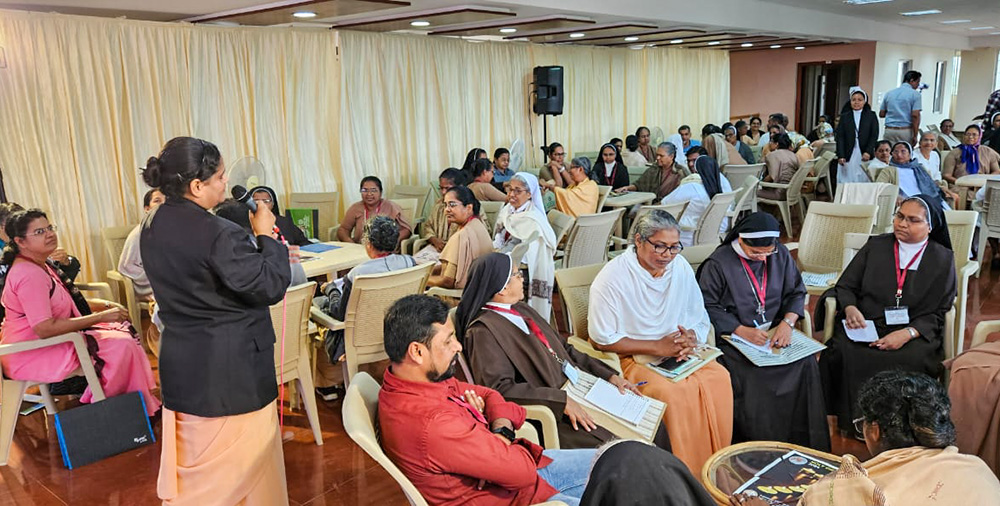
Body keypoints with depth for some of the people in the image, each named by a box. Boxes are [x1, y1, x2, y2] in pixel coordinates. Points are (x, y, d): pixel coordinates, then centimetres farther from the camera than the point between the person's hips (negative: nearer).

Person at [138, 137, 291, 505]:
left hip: (182, 362, 8)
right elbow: (272, 285, -21)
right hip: (229, 367, -8)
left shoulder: (153, 227, 4)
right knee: (241, 461, 10)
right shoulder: (218, 234, -23)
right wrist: (266, 235, -8)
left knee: (193, 460, 20)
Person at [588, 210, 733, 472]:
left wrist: (691, 338, -13)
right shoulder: (611, 278, -15)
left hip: (677, 352, 6)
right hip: (631, 357, -5)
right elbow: (602, 340, -14)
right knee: (671, 392, -32)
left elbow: (700, 320, 12)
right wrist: (658, 347, -17)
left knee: (719, 377, -21)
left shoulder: (681, 267, 3)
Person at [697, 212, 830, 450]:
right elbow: (708, 307, -7)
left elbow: (796, 292, 11)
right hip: (733, 336, -4)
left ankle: (804, 445, -6)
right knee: (754, 375, -31)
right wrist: (742, 331, -18)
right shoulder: (717, 263, -7)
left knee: (806, 363, -23)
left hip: (775, 331, 4)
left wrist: (787, 323, -8)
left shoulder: (781, 254, 8)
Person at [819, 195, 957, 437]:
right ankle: (851, 419, -16)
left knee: (910, 362, -36)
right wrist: (850, 308, -9)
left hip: (915, 333, -1)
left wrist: (907, 333, -14)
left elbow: (938, 314, 4)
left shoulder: (943, 259, 9)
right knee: (839, 353, -32)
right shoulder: (876, 246, 15)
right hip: (865, 326, 1)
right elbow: (845, 286, 15)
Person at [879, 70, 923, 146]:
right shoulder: (915, 94, -3)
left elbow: (881, 114, 12)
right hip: (906, 131, -4)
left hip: (889, 130, 4)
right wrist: (915, 136, -8)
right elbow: (915, 115, -10)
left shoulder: (889, 93, 10)